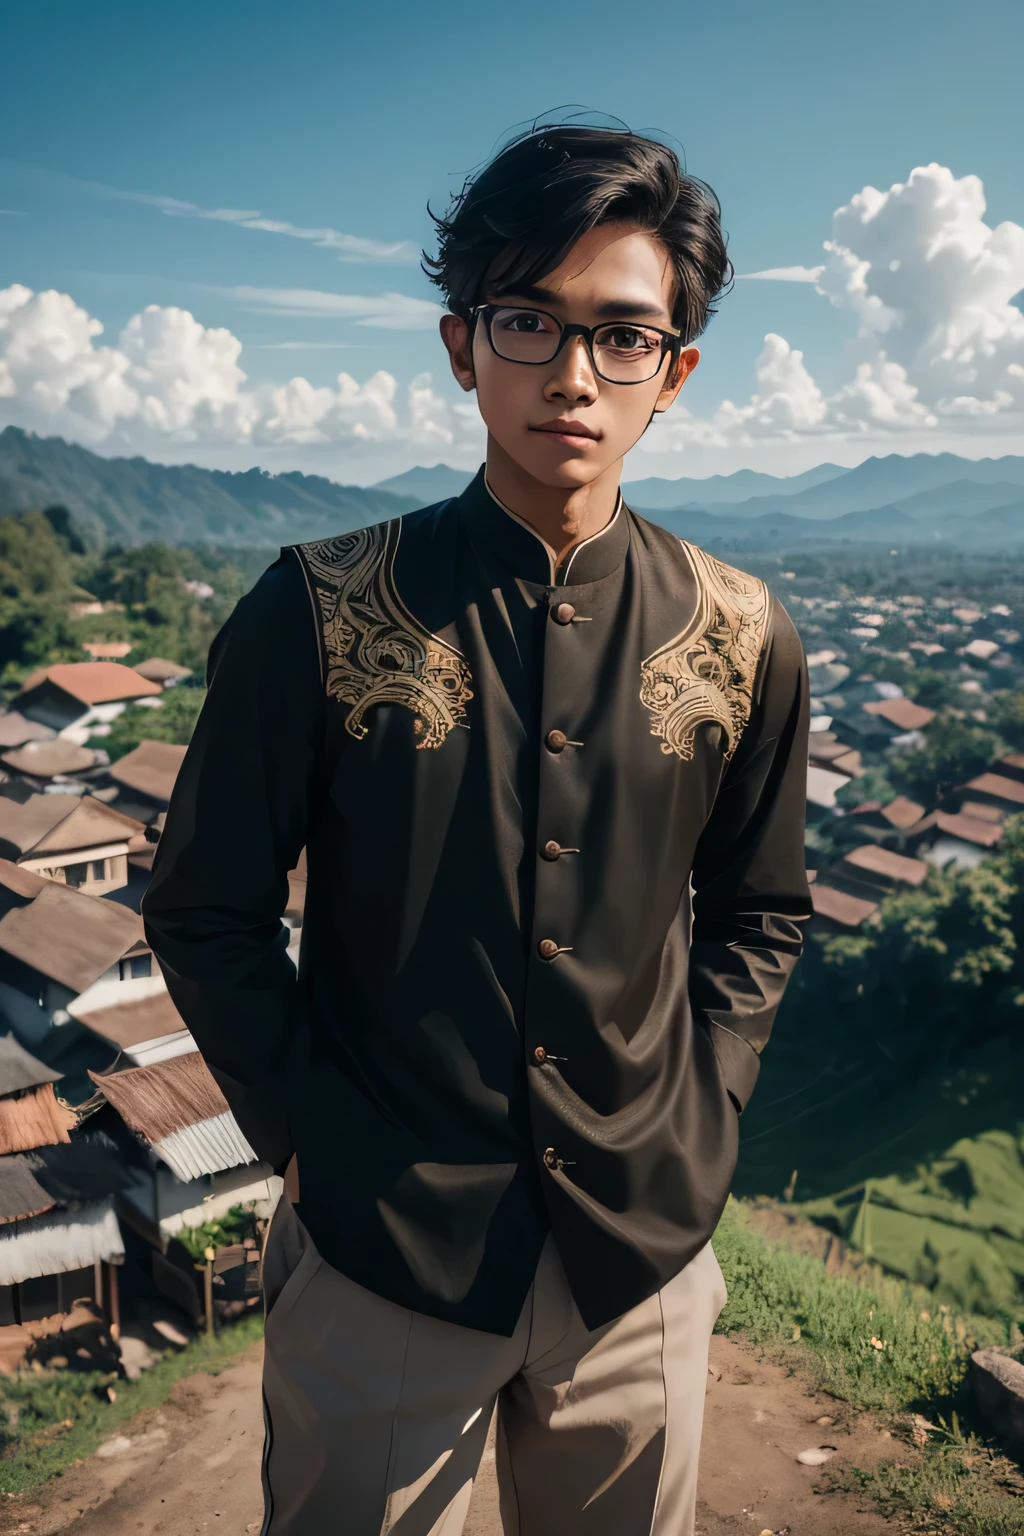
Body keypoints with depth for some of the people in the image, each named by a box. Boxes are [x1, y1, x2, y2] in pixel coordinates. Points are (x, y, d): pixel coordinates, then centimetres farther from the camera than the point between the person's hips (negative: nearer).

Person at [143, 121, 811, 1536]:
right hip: (380, 1264, -2)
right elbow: (207, 915, -4)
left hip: (645, 1258, 3)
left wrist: (697, 1116, -1)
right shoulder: (317, 617, -12)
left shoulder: (739, 642, -5)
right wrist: (319, 1138, -7)